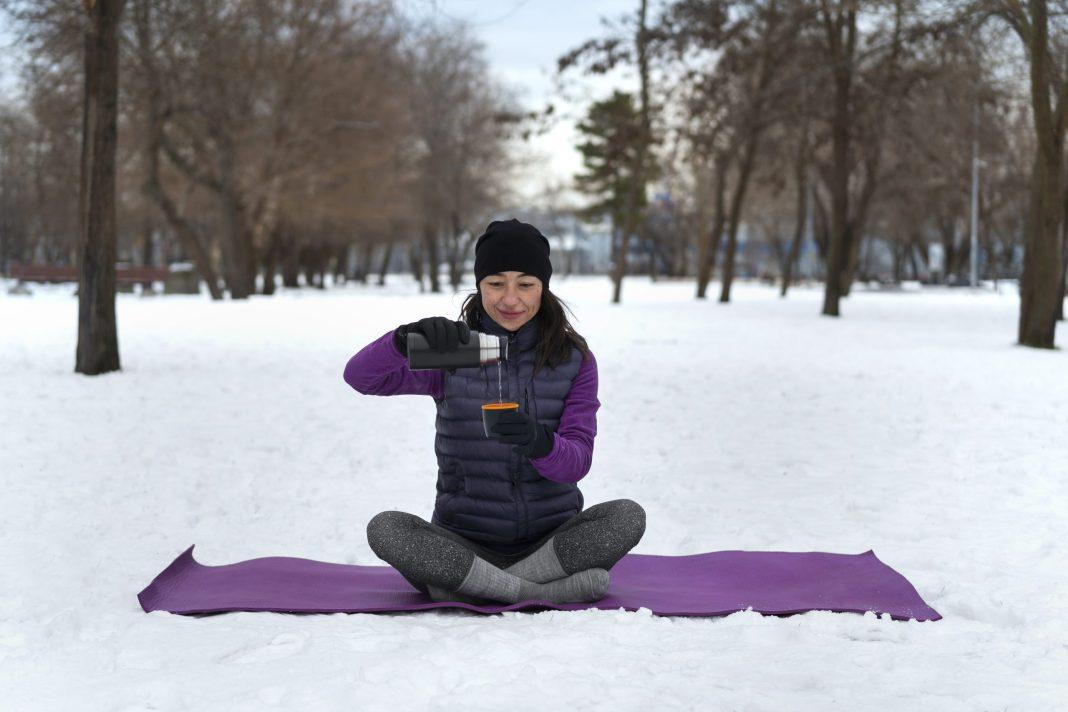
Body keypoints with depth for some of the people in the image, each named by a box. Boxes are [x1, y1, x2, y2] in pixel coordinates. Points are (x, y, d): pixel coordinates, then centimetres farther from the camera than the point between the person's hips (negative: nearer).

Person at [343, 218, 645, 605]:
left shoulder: (575, 359, 2)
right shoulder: (450, 351, 0)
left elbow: (577, 462, -8)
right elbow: (359, 377, -15)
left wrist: (538, 441, -31)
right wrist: (408, 338, -37)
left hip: (551, 542, 1)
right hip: (464, 543, 0)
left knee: (628, 516, -27)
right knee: (384, 528, -28)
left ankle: (470, 586, -24)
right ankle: (548, 591, -27)